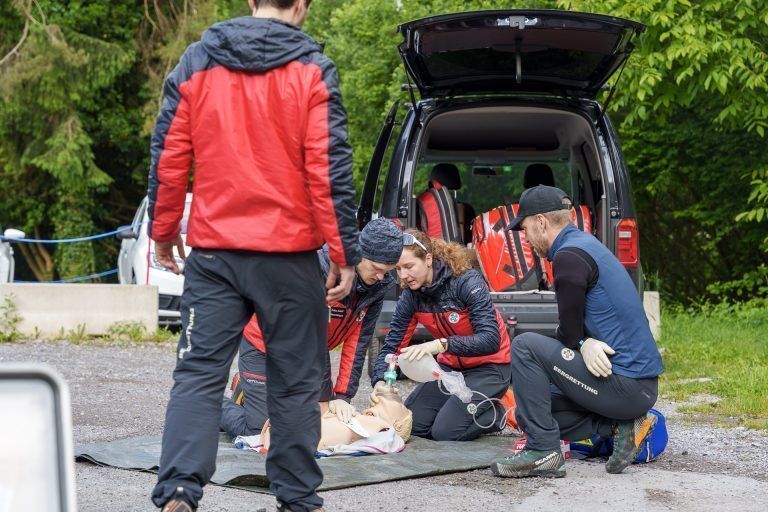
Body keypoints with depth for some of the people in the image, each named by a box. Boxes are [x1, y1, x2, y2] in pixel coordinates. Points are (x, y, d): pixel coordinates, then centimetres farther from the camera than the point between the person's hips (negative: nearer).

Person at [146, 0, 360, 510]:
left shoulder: (196, 62, 5)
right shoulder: (313, 70, -5)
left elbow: (168, 157, 6)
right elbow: (329, 169, -8)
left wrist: (164, 231, 17)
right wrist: (345, 255, -4)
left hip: (213, 252, 2)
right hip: (289, 254, -2)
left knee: (198, 373, 3)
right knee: (295, 380, 9)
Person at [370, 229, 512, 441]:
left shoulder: (466, 281, -25)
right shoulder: (411, 296, -8)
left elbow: (490, 340, -33)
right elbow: (392, 345, -8)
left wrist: (440, 344, -45)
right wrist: (380, 382, -29)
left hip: (488, 367, -6)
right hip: (451, 366, 6)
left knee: (446, 431, -20)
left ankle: (498, 415, 6)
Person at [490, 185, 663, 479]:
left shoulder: (569, 256, -15)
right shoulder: (586, 244, 17)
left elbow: (570, 333, -11)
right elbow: (575, 331, 15)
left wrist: (583, 344, 7)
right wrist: (586, 343, -3)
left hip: (624, 386, -10)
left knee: (524, 347, -12)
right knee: (528, 415, 15)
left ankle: (543, 450, -11)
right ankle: (620, 426, 6)